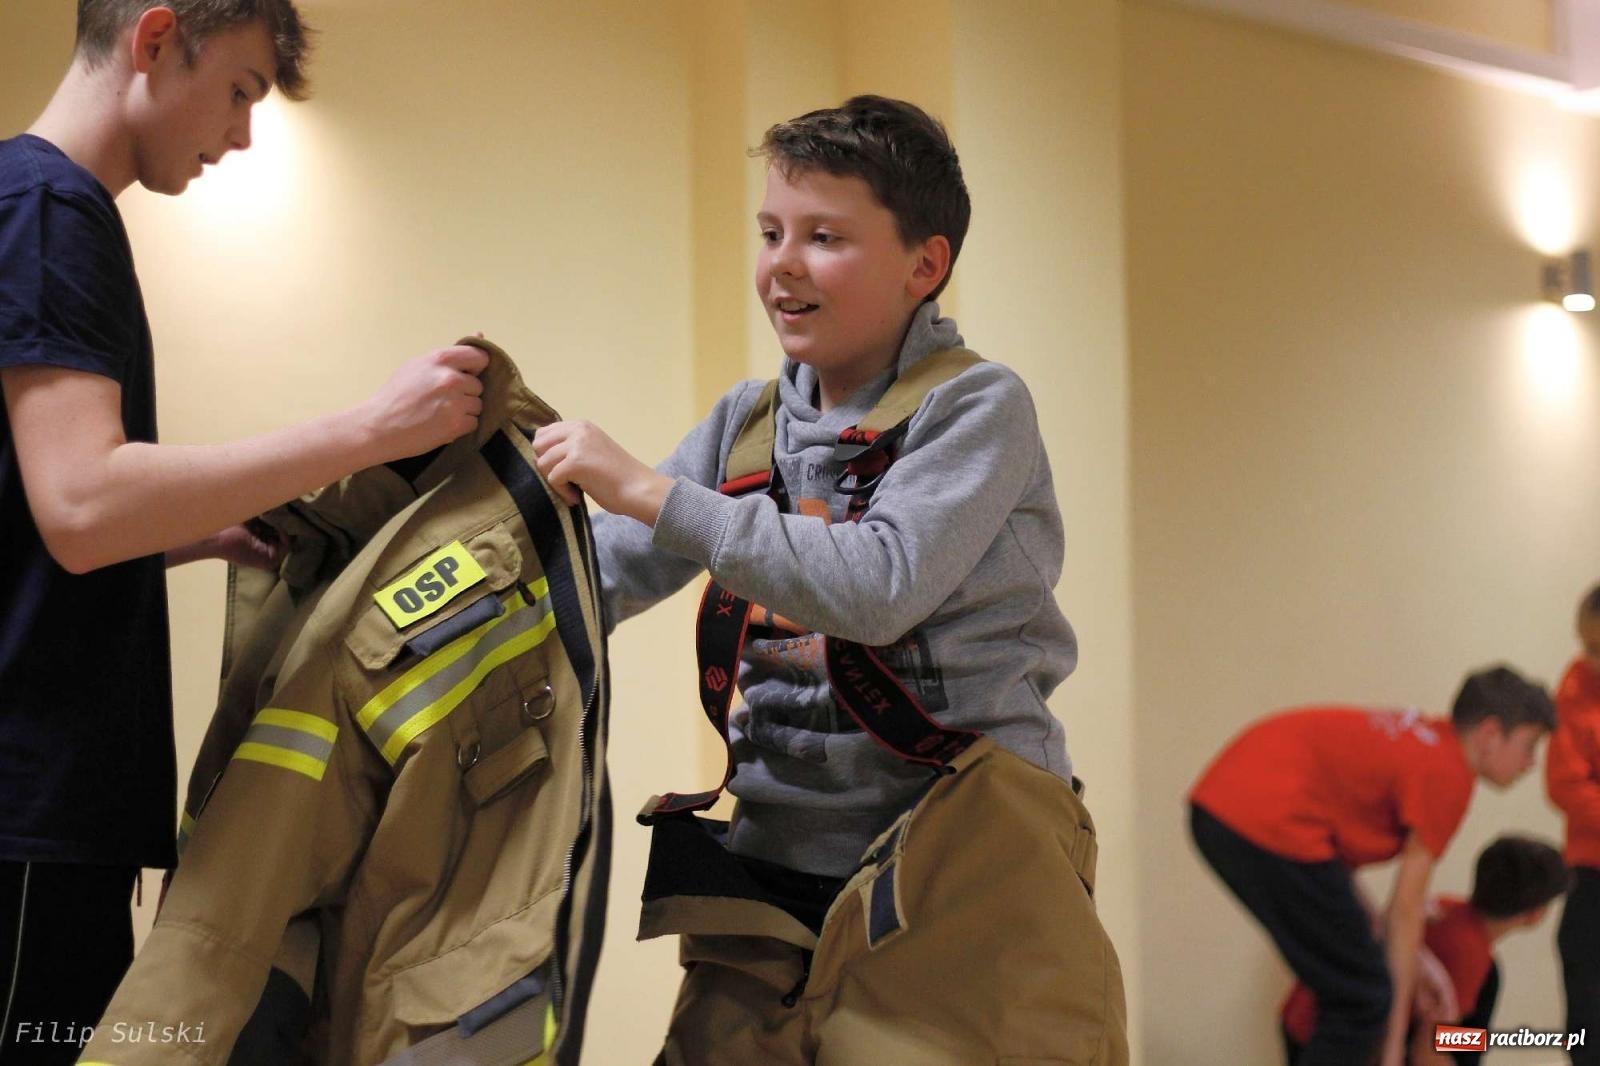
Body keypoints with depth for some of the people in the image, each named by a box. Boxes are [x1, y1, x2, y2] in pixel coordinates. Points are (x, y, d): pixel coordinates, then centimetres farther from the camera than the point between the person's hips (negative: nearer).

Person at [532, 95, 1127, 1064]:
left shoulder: (977, 408, -6)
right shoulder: (751, 422, 11)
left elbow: (880, 586, -22)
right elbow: (599, 579, 10)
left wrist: (651, 492, -22)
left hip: (953, 874, -5)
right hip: (774, 868, 5)